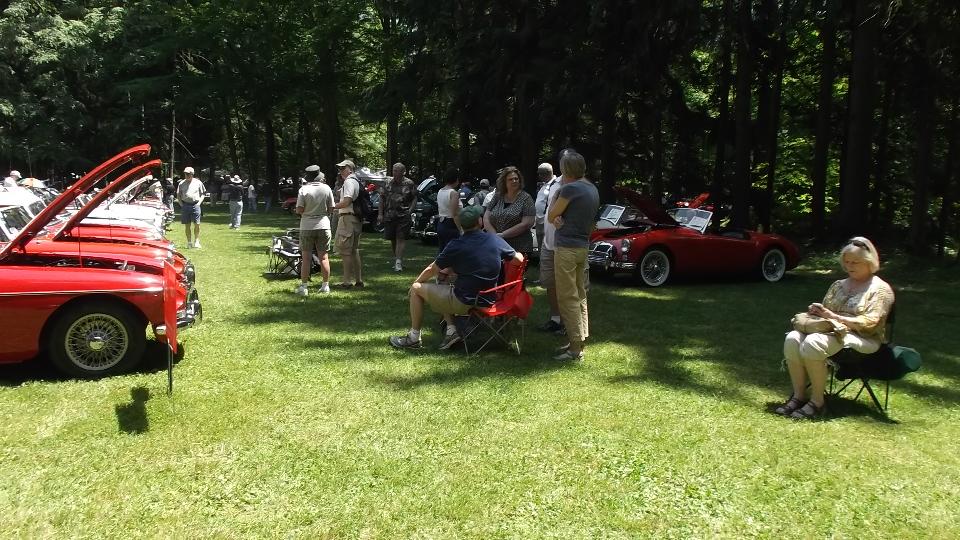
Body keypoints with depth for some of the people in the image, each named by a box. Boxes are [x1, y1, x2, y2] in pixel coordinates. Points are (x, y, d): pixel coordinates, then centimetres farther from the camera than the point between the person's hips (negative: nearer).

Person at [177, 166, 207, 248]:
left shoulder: (198, 182, 6)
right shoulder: (182, 183, 9)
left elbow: (203, 193, 12)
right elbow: (178, 195, 16)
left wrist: (199, 202, 0)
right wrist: (181, 204, 4)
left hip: (195, 205, -1)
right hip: (185, 205, 1)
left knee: (197, 224, -6)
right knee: (187, 225, 4)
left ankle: (196, 241, 4)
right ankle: (189, 242, 11)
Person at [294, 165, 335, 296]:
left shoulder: (303, 190, -8)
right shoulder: (326, 188, -2)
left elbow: (299, 210, -9)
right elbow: (331, 209, 1)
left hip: (307, 226, -2)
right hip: (323, 226, 2)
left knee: (306, 257, 3)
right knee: (324, 257, 8)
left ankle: (303, 287, 3)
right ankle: (325, 286, 11)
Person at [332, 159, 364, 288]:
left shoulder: (348, 182, -12)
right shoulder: (356, 181, 20)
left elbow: (347, 201, -21)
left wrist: (332, 206, -12)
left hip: (347, 218, -10)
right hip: (356, 219, 10)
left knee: (345, 250, -7)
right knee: (354, 250, 14)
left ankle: (347, 281, -7)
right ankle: (358, 280, 17)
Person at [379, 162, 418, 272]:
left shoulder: (409, 184, 2)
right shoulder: (387, 183, 8)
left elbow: (414, 198, 7)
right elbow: (382, 199, 12)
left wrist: (410, 210, -8)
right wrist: (380, 214, 5)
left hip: (403, 216, -3)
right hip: (389, 216, 4)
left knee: (400, 238, -10)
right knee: (392, 239, 12)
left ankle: (398, 262, -15)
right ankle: (396, 258, 29)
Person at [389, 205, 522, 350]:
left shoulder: (456, 246, -13)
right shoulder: (496, 240, -5)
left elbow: (432, 270, 0)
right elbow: (519, 259, 9)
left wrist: (416, 282, 19)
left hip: (463, 303, -5)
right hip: (488, 300, 5)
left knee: (416, 289, 11)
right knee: (445, 285, 29)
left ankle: (414, 337, 15)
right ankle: (451, 331, 16)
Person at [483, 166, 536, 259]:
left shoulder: (526, 198, -1)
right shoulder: (497, 197, 10)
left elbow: (526, 224, -10)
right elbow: (486, 219, 8)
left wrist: (502, 235, -12)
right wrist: (495, 235, -9)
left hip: (519, 249, -3)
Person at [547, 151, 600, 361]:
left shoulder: (570, 188, -17)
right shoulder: (592, 189, 11)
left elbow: (551, 216, -7)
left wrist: (558, 191, 2)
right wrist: (562, 219, -2)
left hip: (566, 248, -9)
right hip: (583, 246, 9)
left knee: (567, 299, -5)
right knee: (580, 296, 15)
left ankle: (575, 348, -3)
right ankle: (580, 340, 22)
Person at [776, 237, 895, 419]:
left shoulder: (880, 289, 0)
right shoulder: (838, 285, 20)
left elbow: (869, 322, -12)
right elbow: (825, 311, 23)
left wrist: (834, 316, -18)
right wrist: (817, 311, -2)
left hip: (861, 339, -6)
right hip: (832, 332, 6)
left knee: (813, 343, -34)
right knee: (792, 339, -25)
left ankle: (817, 403, -25)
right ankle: (798, 396, -20)